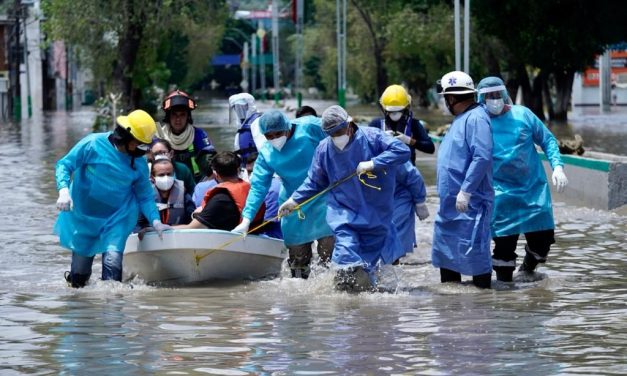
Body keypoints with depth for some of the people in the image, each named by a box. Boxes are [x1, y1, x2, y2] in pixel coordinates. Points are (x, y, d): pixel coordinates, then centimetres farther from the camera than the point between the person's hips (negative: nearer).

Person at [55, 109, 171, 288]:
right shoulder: (93, 144, -13)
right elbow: (64, 165, -9)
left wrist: (155, 221, -10)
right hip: (83, 217, -1)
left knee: (113, 261, -22)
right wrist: (64, 190, -26)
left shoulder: (139, 163, -2)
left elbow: (145, 196, 5)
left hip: (117, 219, 1)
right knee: (79, 276, 9)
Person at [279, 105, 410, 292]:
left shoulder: (372, 137, -9)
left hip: (376, 213, -1)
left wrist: (373, 164, -23)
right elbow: (314, 182, 12)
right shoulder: (324, 149, 0)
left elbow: (403, 151, -17)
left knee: (369, 263, 7)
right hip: (344, 212, 1)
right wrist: (295, 200, 3)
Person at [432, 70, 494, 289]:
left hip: (470, 203, -11)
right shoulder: (460, 119, 18)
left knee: (473, 250, -9)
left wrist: (466, 191, -25)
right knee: (445, 249, 14)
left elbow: (482, 157, -24)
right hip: (450, 202, 11)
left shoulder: (476, 118, -14)